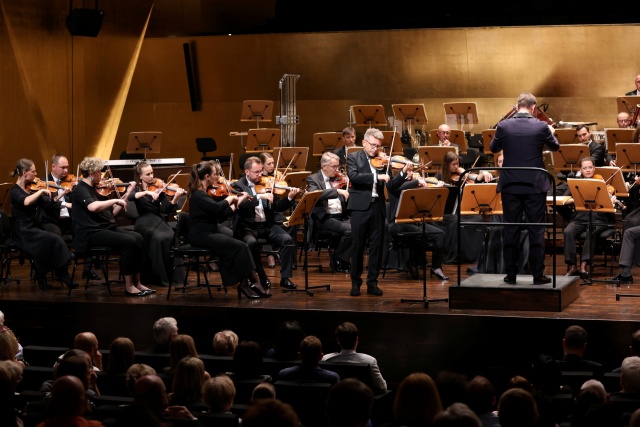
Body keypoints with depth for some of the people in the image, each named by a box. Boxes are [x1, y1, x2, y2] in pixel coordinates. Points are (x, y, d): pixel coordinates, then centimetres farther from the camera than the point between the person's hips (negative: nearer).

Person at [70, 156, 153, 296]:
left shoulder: (94, 189, 19)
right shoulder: (80, 190, -8)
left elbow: (112, 212, 18)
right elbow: (93, 207, -30)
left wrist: (127, 194, 15)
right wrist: (115, 200, -21)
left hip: (106, 228, 9)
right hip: (91, 233, -9)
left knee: (138, 238, -14)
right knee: (128, 241, -26)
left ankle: (137, 282, -12)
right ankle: (128, 286, -20)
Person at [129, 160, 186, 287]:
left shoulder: (158, 187, 8)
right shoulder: (137, 188, 7)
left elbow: (166, 209, -3)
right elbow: (130, 197, -18)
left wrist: (176, 198, -21)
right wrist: (146, 192, -30)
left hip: (158, 220, 2)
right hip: (144, 222, -2)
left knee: (169, 236, -31)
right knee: (157, 237, -34)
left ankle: (170, 274, -20)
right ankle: (157, 275, -24)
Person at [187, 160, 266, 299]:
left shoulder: (206, 192, 12)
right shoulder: (198, 194, -16)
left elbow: (221, 215, 11)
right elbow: (217, 207, -33)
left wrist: (237, 203, 1)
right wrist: (230, 198, -15)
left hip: (211, 231, 9)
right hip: (201, 235, -9)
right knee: (240, 247, -20)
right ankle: (252, 282, -10)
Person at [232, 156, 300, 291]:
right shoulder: (238, 185, 0)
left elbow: (279, 207, 5)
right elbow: (240, 204, -20)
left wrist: (290, 197, -14)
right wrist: (260, 196, -29)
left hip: (268, 225, 3)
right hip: (248, 227, -3)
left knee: (288, 240, -21)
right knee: (251, 242, -34)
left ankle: (285, 278, -12)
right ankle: (261, 276, -12)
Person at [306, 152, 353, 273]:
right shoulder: (313, 179, 2)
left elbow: (347, 202, 17)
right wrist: (337, 191, -27)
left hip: (341, 217, 6)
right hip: (323, 218, -6)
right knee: (349, 229, -28)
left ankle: (343, 259, -9)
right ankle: (337, 258, -6)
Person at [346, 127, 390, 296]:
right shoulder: (353, 158, 3)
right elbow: (353, 176, -17)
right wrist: (376, 176, -23)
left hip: (378, 206, 3)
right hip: (360, 206, -3)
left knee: (376, 247, 5)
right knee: (358, 246, 2)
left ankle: (372, 282, 13)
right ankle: (355, 282, 12)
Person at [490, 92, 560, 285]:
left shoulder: (503, 126, -7)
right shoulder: (541, 126, -9)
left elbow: (493, 148, 10)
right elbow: (555, 147, 10)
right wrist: (550, 133, 30)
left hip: (510, 186, 1)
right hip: (535, 185, -1)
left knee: (511, 230, 8)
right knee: (536, 230, 5)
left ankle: (511, 274, 10)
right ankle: (538, 275, 6)